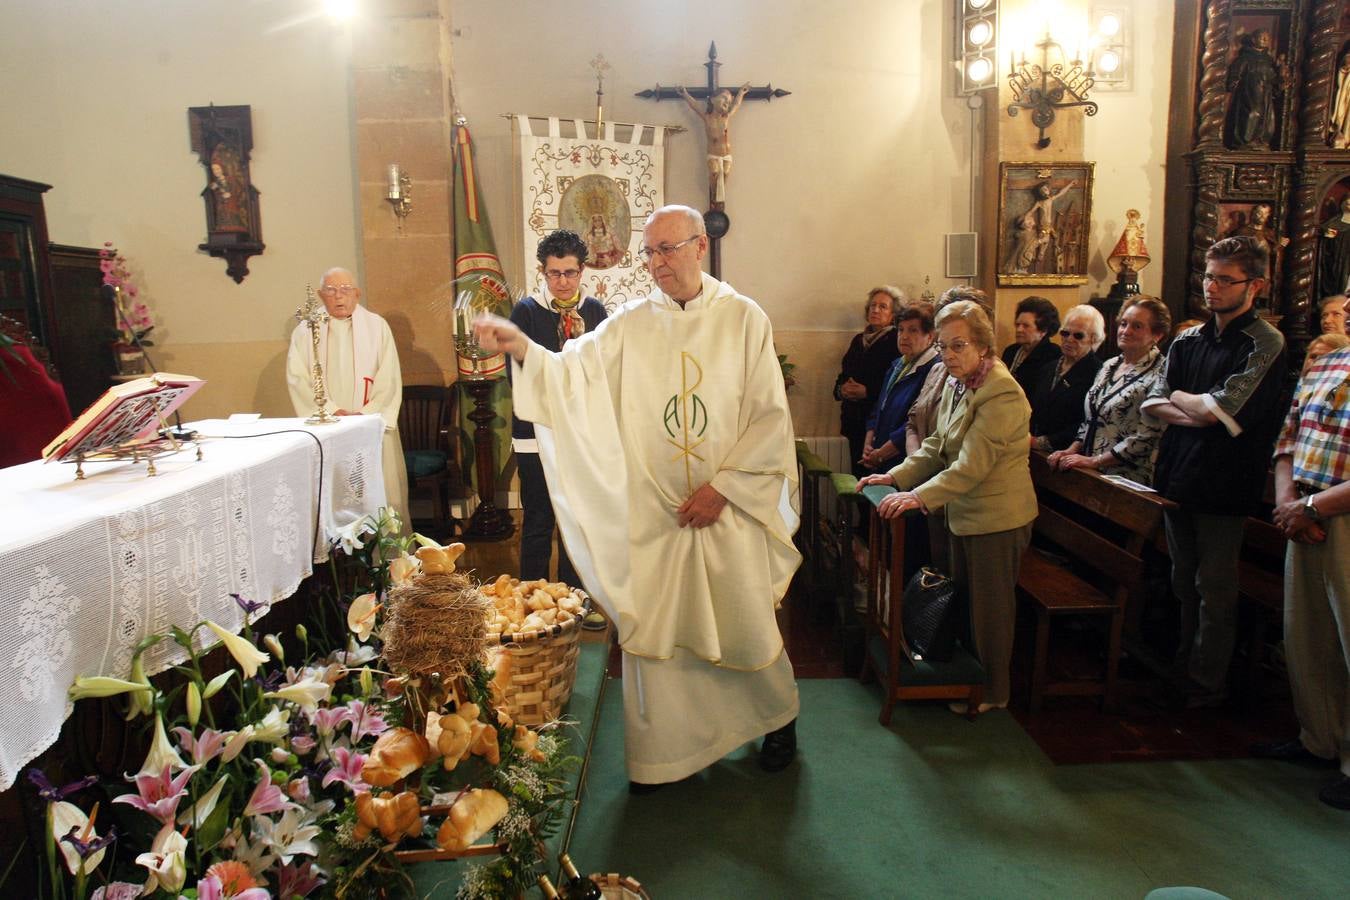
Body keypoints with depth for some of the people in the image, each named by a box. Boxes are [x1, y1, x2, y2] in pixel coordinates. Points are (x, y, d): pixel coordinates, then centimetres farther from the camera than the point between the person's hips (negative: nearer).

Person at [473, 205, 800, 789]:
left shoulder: (744, 319, -2)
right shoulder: (629, 325, 3)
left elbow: (770, 416, -4)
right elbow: (574, 377, -9)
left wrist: (723, 487, -11)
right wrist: (520, 347, -28)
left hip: (730, 507, -1)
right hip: (650, 511, 2)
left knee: (746, 625, 10)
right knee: (649, 628, 6)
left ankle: (779, 717, 39)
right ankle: (657, 753, 26)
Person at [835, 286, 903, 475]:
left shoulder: (896, 341, -4)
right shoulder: (859, 339, 16)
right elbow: (843, 375, 18)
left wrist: (868, 392, -20)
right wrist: (841, 389, -3)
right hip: (854, 418, 6)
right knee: (857, 472, 8)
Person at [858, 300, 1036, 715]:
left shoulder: (1002, 393, -23)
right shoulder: (956, 384, 6)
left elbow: (973, 465, -29)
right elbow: (936, 446, 11)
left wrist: (920, 496, -36)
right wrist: (896, 476, 0)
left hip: (997, 517, -9)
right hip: (964, 512, 9)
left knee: (991, 607, 6)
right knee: (965, 598, 19)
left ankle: (992, 692, 24)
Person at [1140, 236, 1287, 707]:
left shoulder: (1265, 344, -9)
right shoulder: (1188, 340, 10)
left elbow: (1218, 408, -19)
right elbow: (1152, 403, 3)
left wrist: (1178, 397, 0)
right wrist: (1196, 415, -13)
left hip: (1224, 486, -6)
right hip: (1177, 478, 6)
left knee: (1215, 590, 4)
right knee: (1183, 582, 17)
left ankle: (1206, 686, 17)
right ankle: (1180, 670, 30)